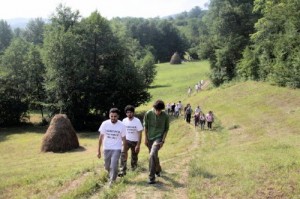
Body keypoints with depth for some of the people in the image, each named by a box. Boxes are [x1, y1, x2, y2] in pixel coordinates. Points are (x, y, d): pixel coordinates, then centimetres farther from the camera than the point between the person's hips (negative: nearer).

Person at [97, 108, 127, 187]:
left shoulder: (122, 126, -11)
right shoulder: (105, 124, -9)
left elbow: (123, 139, -2)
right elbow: (101, 137, -2)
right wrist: (99, 150, -2)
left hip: (116, 149, -2)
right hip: (106, 148, 2)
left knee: (114, 166, -15)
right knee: (107, 167, 14)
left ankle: (112, 181, 2)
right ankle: (111, 176, 43)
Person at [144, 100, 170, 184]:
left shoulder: (165, 116, -11)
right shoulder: (148, 114, -9)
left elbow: (166, 129, -1)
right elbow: (145, 126, 3)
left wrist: (163, 141, -7)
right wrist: (146, 138, 3)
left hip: (158, 138, -3)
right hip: (150, 138, 3)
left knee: (152, 155, -22)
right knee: (154, 156, 17)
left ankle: (152, 177, -16)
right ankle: (158, 170, 46)